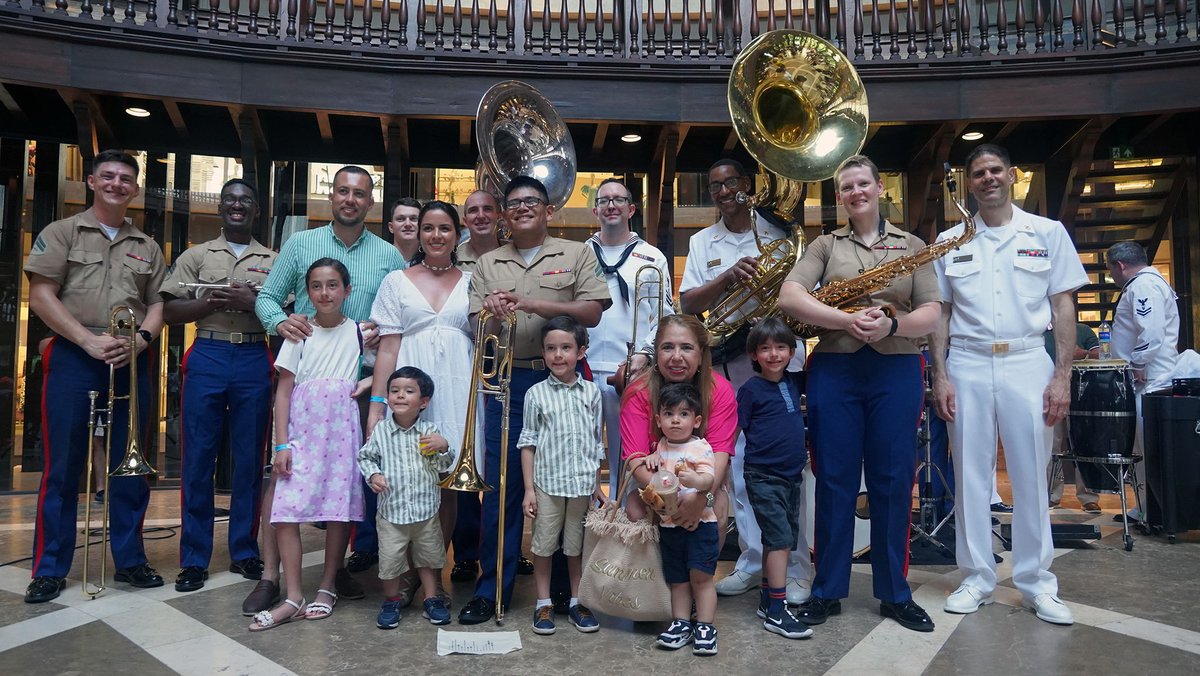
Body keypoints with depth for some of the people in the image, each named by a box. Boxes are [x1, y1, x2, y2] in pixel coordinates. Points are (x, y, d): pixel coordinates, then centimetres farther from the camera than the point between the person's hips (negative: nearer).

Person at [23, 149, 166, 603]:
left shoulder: (147, 247, 16)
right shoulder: (62, 233, 6)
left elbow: (157, 305, 13)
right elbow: (40, 296, -2)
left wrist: (140, 340, -8)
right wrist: (91, 341, -12)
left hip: (132, 362, 3)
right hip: (74, 360, -3)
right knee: (63, 468, 1)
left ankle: (130, 561, 16)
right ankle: (50, 570, 10)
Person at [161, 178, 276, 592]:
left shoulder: (273, 261, 12)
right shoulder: (196, 256, 12)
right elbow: (170, 312, 5)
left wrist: (252, 303, -12)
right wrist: (210, 302, -11)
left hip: (254, 360, 0)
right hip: (207, 358, 0)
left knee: (250, 460, 5)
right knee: (198, 459, 0)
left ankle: (244, 551, 16)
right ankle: (194, 558, 9)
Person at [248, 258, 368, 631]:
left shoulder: (359, 332, 4)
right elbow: (283, 391, 2)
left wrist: (370, 381, -7)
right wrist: (281, 444, -4)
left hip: (342, 431, 0)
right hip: (302, 429, 0)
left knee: (339, 509, 2)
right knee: (285, 511, -7)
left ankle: (326, 589, 18)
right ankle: (294, 598, 1)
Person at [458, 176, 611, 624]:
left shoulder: (577, 254, 7)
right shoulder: (488, 265, 15)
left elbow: (592, 313, -5)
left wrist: (533, 305, -14)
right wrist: (494, 313, -13)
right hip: (509, 382, 2)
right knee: (501, 486, 1)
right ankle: (492, 590, 12)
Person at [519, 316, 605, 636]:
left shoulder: (591, 392, 3)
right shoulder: (536, 393, -3)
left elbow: (596, 442, 9)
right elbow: (528, 442, -1)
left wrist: (597, 485, 9)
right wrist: (529, 489, -4)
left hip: (582, 483, 1)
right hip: (547, 482, -1)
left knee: (577, 545, 13)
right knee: (543, 544, 8)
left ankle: (577, 602, 27)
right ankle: (543, 603, 23)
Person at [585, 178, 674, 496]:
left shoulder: (652, 257, 9)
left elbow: (664, 315, 5)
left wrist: (643, 353, -7)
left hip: (631, 372, -1)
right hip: (583, 370, 1)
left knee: (626, 457, 4)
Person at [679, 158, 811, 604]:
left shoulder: (779, 231, 7)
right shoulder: (702, 242, 11)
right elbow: (688, 304, -1)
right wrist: (728, 277, -17)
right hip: (729, 367, 2)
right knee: (739, 467, 7)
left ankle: (796, 568, 7)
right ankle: (753, 563, 20)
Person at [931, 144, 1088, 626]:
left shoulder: (1048, 233, 7)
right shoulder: (950, 241, 9)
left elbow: (1063, 306, 4)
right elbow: (940, 313, 9)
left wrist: (1062, 375, -4)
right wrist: (941, 375, 0)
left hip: (1027, 364, -1)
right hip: (967, 366, 1)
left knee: (1031, 476, 2)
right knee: (970, 475, 4)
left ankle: (1037, 583, 14)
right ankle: (977, 579, 15)